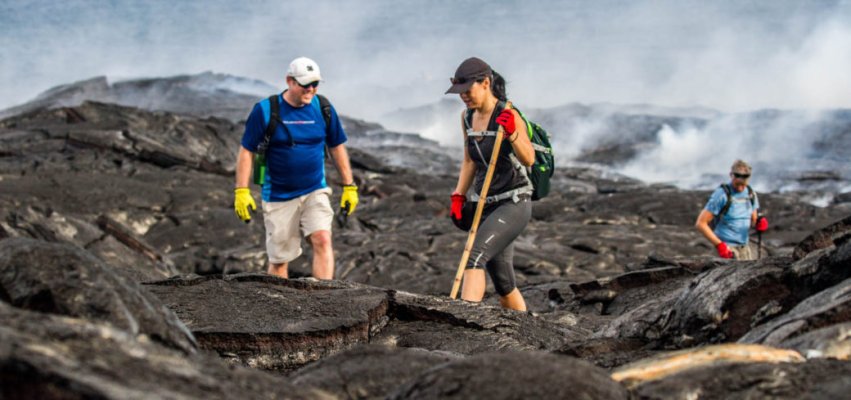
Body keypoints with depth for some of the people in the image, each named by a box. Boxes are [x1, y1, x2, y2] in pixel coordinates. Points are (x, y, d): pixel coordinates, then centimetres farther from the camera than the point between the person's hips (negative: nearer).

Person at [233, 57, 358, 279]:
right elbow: (246, 151, -3)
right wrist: (241, 191, -10)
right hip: (278, 198, -1)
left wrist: (349, 186, 10)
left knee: (322, 240, -20)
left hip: (315, 192, 1)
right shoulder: (265, 110, -7)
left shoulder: (323, 109, 1)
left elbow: (337, 147, 12)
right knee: (278, 259, 5)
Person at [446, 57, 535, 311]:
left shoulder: (508, 115, -15)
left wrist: (511, 133, -43)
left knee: (475, 256, -28)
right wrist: (458, 196, 9)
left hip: (515, 204, -8)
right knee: (503, 284, 11)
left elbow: (529, 159, -26)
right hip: (488, 205, 8)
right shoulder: (467, 117, 7)